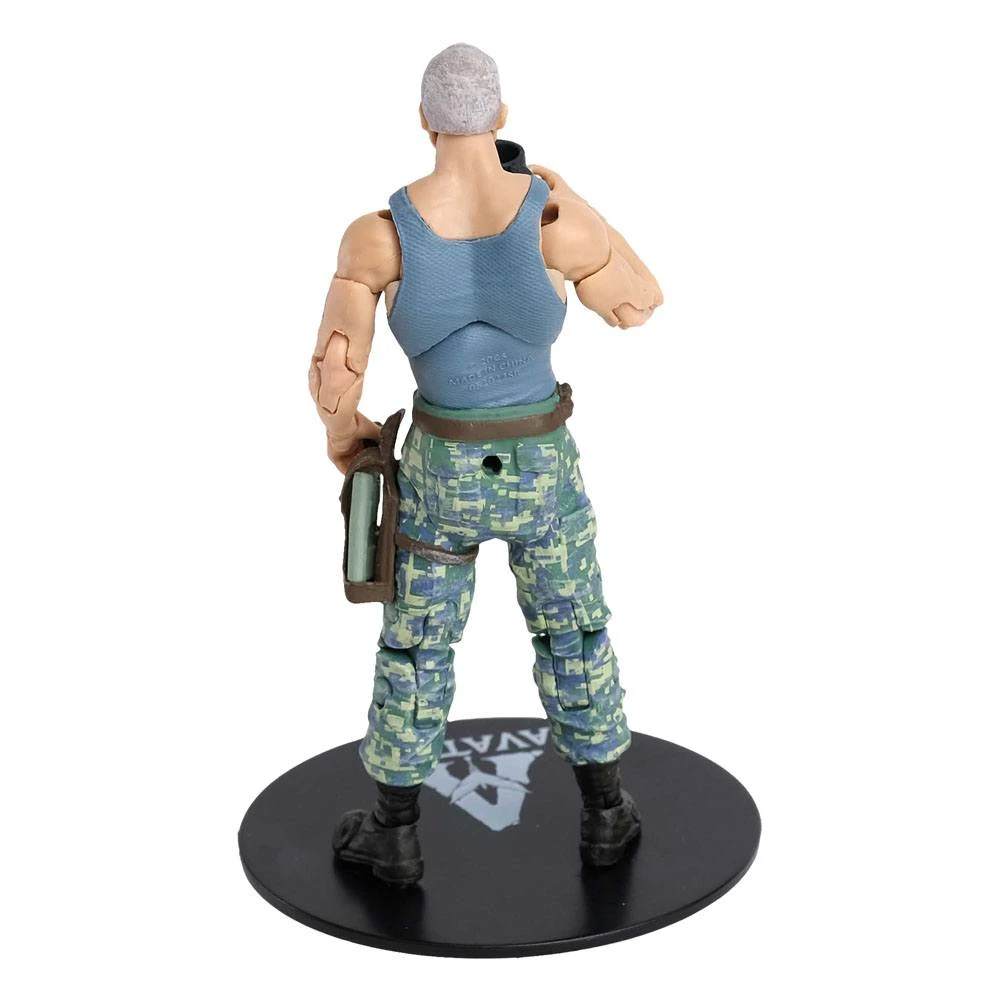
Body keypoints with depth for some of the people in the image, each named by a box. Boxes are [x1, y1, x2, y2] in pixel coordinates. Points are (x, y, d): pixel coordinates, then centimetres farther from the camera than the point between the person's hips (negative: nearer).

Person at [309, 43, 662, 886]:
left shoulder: (378, 234, -19)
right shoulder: (553, 220, -22)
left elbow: (335, 375, -14)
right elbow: (641, 306, -4)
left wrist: (342, 435, 10)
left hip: (443, 473, 0)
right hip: (542, 474, 0)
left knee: (415, 649, 21)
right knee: (576, 637, 23)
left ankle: (395, 835, 34)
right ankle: (605, 817, 37)